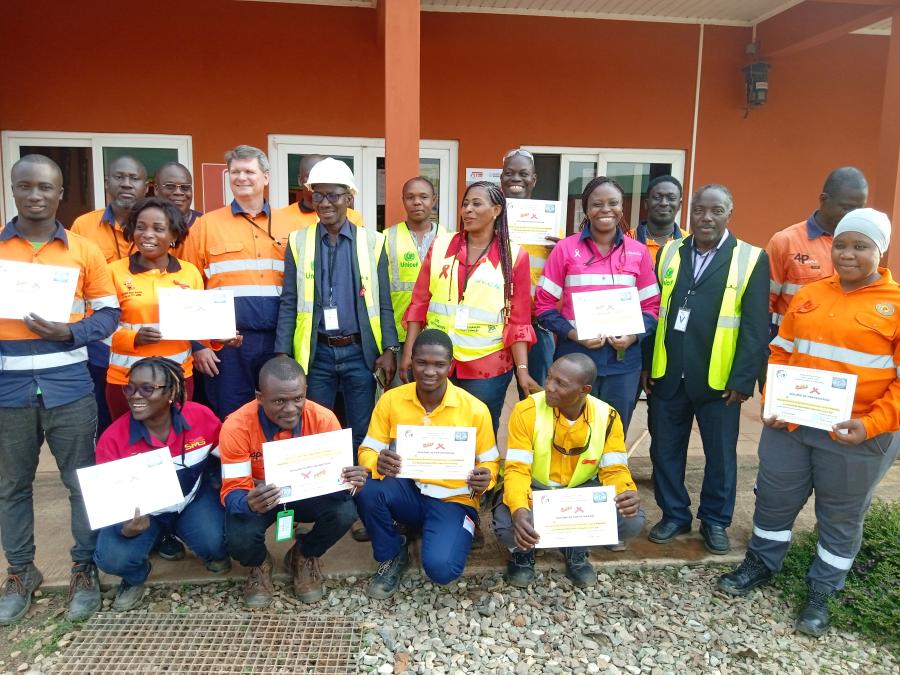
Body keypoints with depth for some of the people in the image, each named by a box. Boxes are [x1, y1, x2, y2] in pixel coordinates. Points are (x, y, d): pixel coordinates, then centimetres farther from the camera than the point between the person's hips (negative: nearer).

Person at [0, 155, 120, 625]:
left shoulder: (84, 250, 3)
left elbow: (109, 313, 4)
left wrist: (70, 332, -13)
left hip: (69, 387, -1)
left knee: (81, 480, 6)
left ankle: (84, 569, 21)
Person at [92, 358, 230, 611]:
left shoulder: (202, 417, -20)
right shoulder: (113, 438, -21)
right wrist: (126, 527, -36)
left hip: (194, 498, 0)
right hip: (140, 509, 0)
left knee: (216, 542, -27)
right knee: (112, 557, -26)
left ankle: (215, 553, 15)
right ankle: (135, 577, 14)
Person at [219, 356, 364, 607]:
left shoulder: (323, 418, -22)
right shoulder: (237, 426, -27)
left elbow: (338, 472, -16)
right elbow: (233, 489, -24)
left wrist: (351, 481, -42)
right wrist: (249, 503, -50)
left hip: (308, 493, 2)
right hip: (259, 497, -1)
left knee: (345, 512, -28)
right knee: (239, 539, -32)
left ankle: (304, 556, 9)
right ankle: (259, 564, 11)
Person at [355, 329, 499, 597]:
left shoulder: (474, 409, -9)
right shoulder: (390, 400, -5)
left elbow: (489, 462, 2)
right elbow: (367, 451, -2)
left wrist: (485, 478, -22)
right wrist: (378, 464, -27)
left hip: (453, 500, -2)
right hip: (406, 491, 3)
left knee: (440, 568, -28)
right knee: (366, 489, -30)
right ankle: (392, 556, 0)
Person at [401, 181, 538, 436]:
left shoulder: (514, 256, -1)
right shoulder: (440, 246, 5)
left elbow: (518, 320, -2)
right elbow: (419, 303, 6)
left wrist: (522, 369, -9)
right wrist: (409, 353, 1)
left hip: (488, 366, -2)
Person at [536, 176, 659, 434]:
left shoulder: (638, 252, 5)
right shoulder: (565, 248, -2)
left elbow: (651, 306, 9)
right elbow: (544, 304, -1)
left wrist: (634, 336, -9)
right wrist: (572, 333, -15)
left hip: (623, 360, 2)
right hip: (574, 356, -2)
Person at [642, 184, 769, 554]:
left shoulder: (751, 259, -4)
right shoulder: (669, 253, 6)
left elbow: (755, 327, -6)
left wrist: (743, 379, -11)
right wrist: (646, 364, 3)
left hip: (719, 379, -2)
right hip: (666, 374, 3)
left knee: (720, 454, 12)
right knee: (665, 450, 12)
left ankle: (715, 521, 31)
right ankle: (674, 514, 30)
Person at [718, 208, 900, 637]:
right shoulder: (808, 295, 6)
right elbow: (781, 352, 10)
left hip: (856, 435, -3)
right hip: (790, 425, 4)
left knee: (840, 517, 12)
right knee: (774, 499, 14)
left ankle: (821, 593, 30)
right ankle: (761, 565, 36)